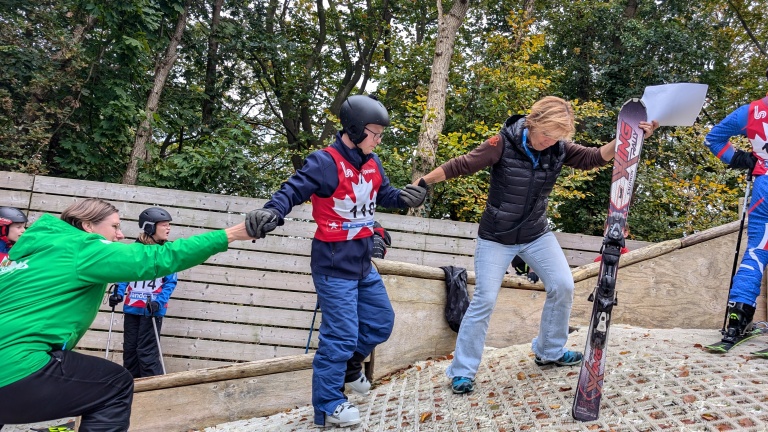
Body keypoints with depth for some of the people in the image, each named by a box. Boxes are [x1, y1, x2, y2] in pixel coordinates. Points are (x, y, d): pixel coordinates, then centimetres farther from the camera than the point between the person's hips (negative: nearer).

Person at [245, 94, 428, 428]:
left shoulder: (372, 163, 6)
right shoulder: (325, 162, -18)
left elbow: (385, 195, 14)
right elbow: (293, 190, -24)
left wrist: (407, 197, -7)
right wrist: (272, 213, -43)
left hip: (362, 263, 9)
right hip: (334, 265, -9)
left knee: (381, 321, 20)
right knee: (341, 334, -5)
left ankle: (348, 365, 43)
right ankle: (327, 404, 12)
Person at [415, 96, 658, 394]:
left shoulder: (559, 148, -7)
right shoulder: (503, 144, -20)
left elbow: (595, 158, -8)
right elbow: (462, 165, -17)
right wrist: (421, 183, -14)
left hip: (537, 235, 5)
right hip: (496, 239, -5)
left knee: (563, 286, 1)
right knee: (484, 300, -5)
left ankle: (550, 352, 24)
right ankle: (462, 371, 8)